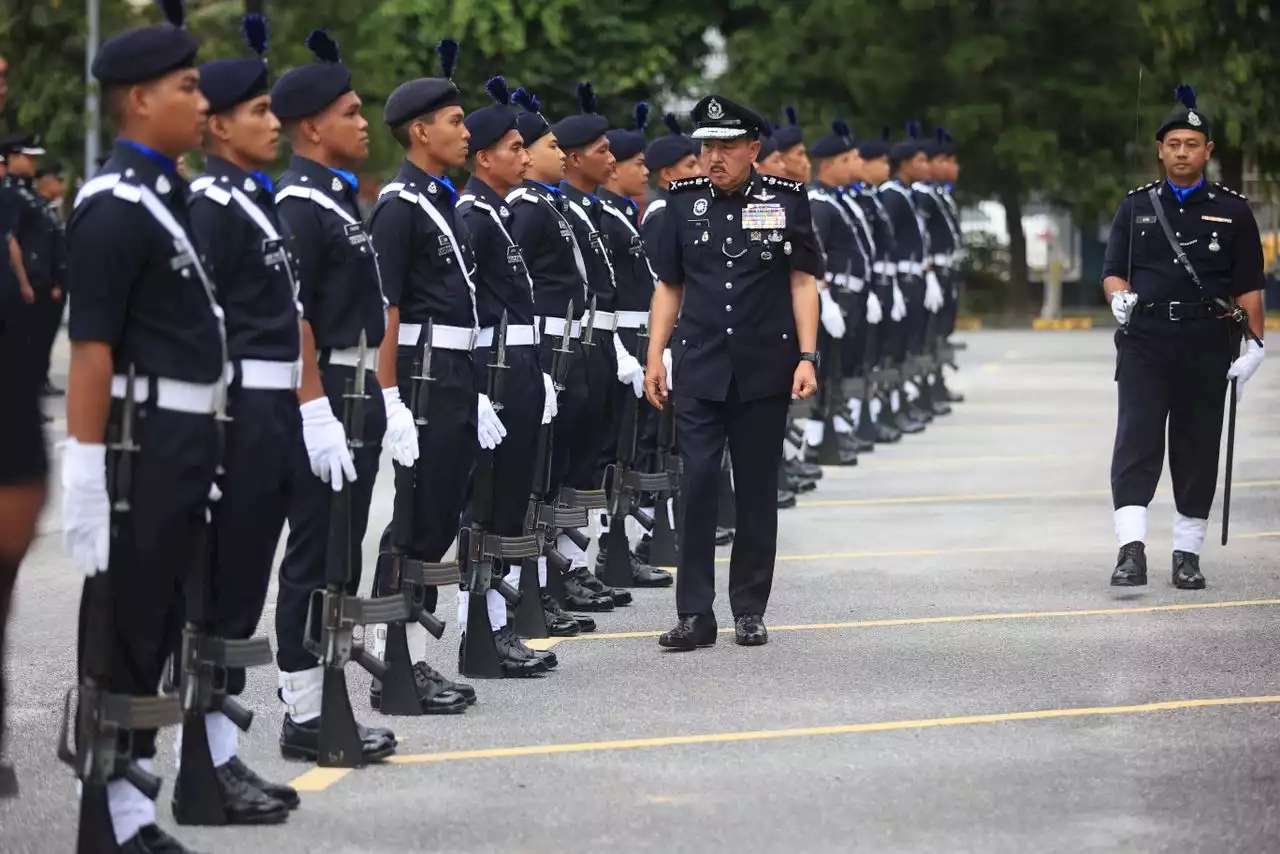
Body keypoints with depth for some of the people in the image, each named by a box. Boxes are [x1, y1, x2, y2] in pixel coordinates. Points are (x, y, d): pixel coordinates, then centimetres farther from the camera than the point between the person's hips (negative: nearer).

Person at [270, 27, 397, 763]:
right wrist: (317, 414, -24)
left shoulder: (342, 199, 15)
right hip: (321, 402, -10)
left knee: (339, 561, 12)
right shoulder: (298, 206, -15)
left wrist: (387, 400, 16)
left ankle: (325, 705, 19)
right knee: (315, 561, -5)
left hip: (358, 397, 10)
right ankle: (305, 719, 1)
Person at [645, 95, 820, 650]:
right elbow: (668, 287, 10)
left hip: (764, 371, -1)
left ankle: (750, 609, 15)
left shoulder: (785, 201, 0)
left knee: (757, 490, 6)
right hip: (699, 370, 1)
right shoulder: (684, 202, 5)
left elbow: (803, 283, 1)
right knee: (696, 485, -5)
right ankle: (695, 613, -2)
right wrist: (654, 358, 3)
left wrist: (807, 358, -6)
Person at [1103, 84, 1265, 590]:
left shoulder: (1233, 212, 8)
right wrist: (1119, 296, -13)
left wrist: (1255, 344, -4)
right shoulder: (1136, 207, 12)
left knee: (1198, 449, 5)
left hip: (1207, 342, 0)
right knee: (1136, 443, -12)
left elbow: (1248, 286, 5)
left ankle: (1187, 555, 14)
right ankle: (1131, 551, -19)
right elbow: (1113, 270, 10)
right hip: (1144, 340, 0)